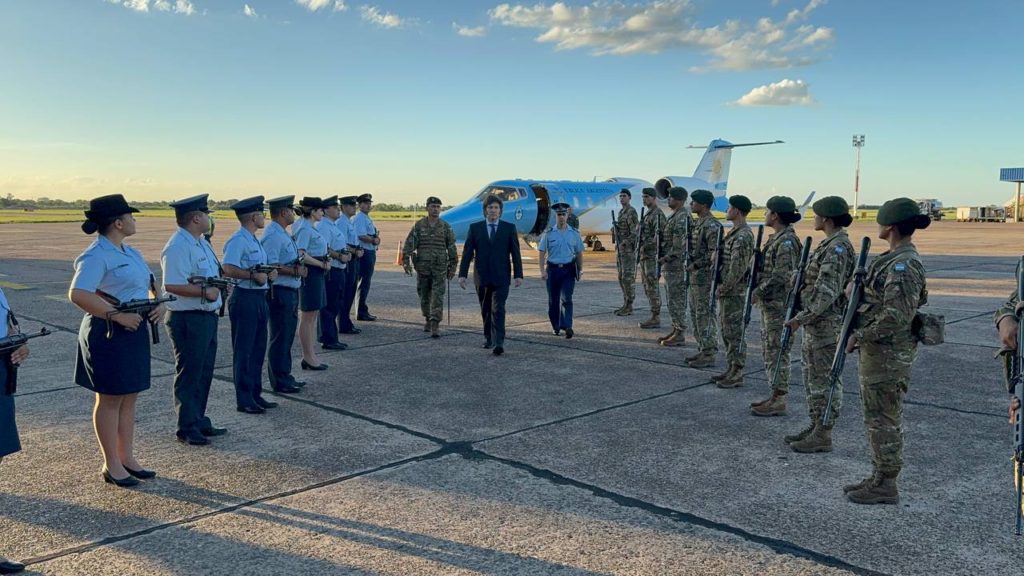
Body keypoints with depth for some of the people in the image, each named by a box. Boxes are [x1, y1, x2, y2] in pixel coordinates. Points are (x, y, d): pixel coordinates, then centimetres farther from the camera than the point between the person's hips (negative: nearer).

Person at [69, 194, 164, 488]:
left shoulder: (130, 252, 14)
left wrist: (159, 303, 4)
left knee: (129, 398, 14)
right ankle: (111, 465, 14)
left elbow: (151, 282, 24)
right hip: (108, 334, -9)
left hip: (134, 331, 9)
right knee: (110, 399, 2)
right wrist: (117, 315, -27)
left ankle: (127, 458, 26)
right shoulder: (95, 256, -15)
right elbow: (77, 294, -26)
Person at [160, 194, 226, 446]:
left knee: (204, 372, 18)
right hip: (188, 319, -10)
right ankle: (187, 428, 14)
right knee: (189, 375, 2)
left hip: (207, 316, 10)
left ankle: (199, 421, 31)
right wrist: (205, 292, -24)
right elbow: (172, 285, -27)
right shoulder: (178, 247, -18)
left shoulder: (202, 243, 14)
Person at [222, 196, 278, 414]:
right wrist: (254, 275, -23)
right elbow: (228, 269, -27)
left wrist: (270, 273, 3)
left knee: (258, 349, 16)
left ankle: (255, 395, 26)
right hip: (244, 299, -10)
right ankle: (244, 400, 9)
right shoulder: (238, 241, -15)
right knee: (243, 351, 0)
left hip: (259, 298, 10)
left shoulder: (255, 241, 16)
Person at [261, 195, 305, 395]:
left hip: (290, 291, 10)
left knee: (287, 335, 18)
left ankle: (285, 377, 29)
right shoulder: (273, 235, -17)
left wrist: (299, 266, 5)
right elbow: (269, 265, -26)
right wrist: (295, 271, -19)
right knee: (280, 337, -1)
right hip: (280, 291, -10)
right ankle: (279, 382, 9)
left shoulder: (282, 234, 15)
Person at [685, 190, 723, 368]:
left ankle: (709, 355, 1)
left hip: (705, 277, -10)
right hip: (695, 277, 10)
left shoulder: (712, 226, -17)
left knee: (705, 315, -5)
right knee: (695, 314, 14)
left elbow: (714, 254, -22)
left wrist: (696, 264, -18)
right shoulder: (698, 223, 14)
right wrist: (692, 265, 11)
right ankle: (703, 349, 23)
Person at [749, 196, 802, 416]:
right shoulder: (776, 239, 13)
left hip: (779, 306, -10)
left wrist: (757, 293, -14)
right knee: (769, 351, 15)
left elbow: (779, 278, -23)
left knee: (777, 352, -4)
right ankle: (775, 395, 24)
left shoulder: (786, 242, -17)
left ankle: (779, 401, 3)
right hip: (769, 305, 10)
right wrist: (758, 292, 9)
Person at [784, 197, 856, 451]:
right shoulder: (828, 245, 13)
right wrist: (804, 318, 18)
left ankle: (823, 435, 7)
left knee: (826, 380, -1)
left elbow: (826, 293, -24)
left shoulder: (838, 248, -18)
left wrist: (801, 318, -21)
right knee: (811, 377, 16)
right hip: (814, 324, 10)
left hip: (827, 325, -10)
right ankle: (815, 426, 26)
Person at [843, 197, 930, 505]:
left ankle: (886, 486, 11)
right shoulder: (891, 259, 12)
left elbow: (896, 316, -25)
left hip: (888, 353, -10)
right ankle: (880, 477, 28)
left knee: (884, 419, 0)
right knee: (877, 417, 17)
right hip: (876, 351, 10)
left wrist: (859, 337, -18)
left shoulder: (904, 265, -19)